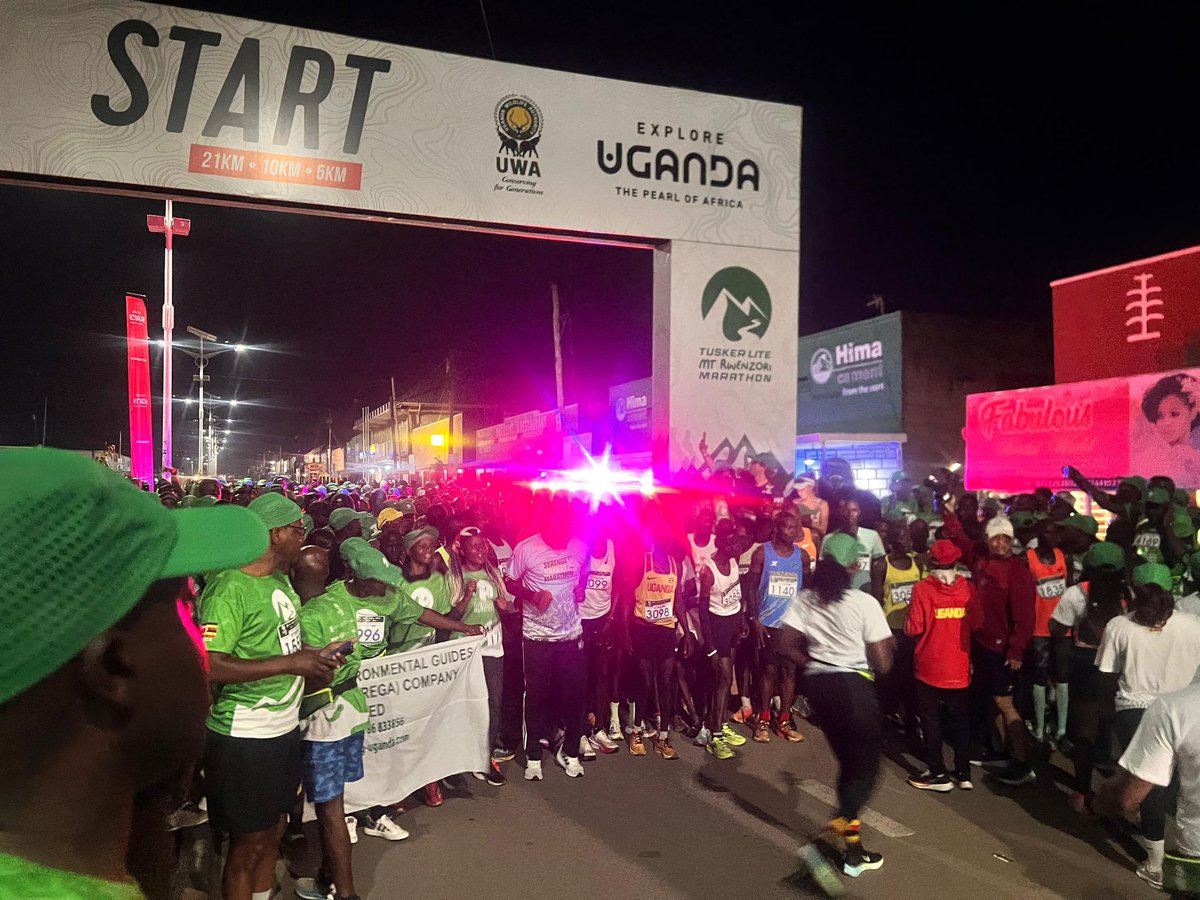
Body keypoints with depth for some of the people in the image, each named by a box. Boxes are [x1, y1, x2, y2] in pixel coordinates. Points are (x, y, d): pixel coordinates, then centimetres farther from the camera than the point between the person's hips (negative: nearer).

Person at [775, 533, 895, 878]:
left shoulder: (804, 600, 1)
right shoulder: (865, 603, -11)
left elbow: (787, 645, -2)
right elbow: (883, 664, -9)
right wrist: (889, 643, 11)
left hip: (819, 685, 5)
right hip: (854, 686, -5)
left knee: (848, 760, 19)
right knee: (867, 764, 11)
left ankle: (853, 848, 24)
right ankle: (841, 822, -9)